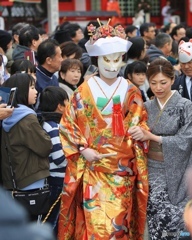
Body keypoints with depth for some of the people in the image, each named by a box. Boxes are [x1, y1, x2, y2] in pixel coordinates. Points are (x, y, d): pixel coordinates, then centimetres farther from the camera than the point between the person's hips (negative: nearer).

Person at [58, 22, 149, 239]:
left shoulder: (131, 92, 3)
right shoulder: (84, 92, -3)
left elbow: (140, 126, 9)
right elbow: (67, 125, 0)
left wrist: (137, 137, -11)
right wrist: (82, 150, -10)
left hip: (123, 169, 2)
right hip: (93, 169, -2)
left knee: (119, 221, 7)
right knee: (94, 222, -5)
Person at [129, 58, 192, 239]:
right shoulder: (146, 107, 8)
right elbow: (141, 137, 13)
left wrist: (152, 137, -15)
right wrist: (136, 134, -10)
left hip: (174, 172, -3)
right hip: (152, 171, 3)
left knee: (169, 221, -7)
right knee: (156, 222, -5)